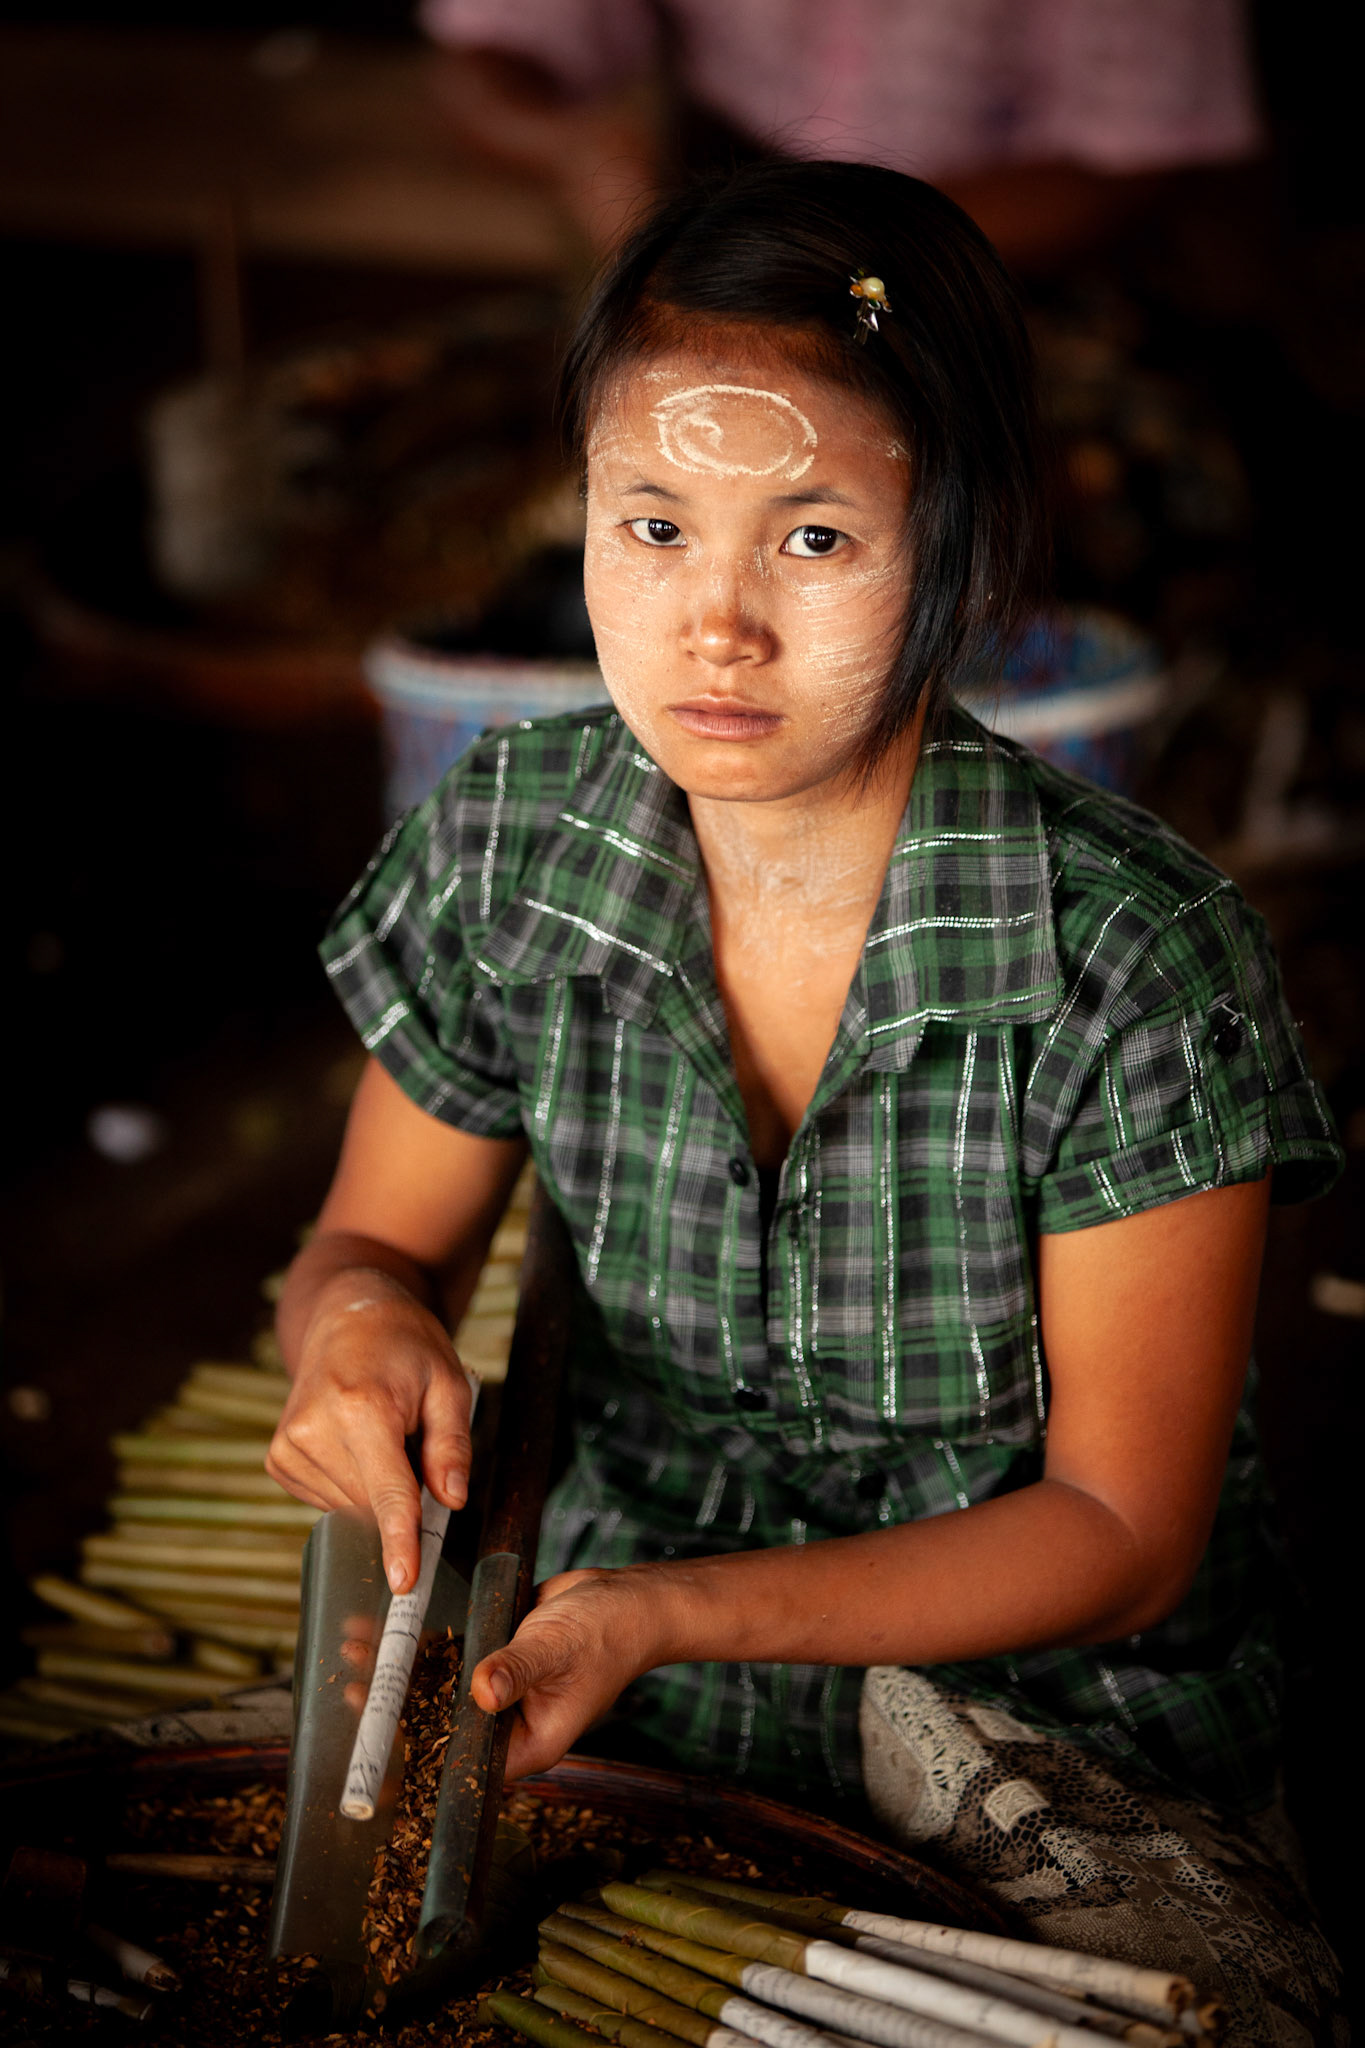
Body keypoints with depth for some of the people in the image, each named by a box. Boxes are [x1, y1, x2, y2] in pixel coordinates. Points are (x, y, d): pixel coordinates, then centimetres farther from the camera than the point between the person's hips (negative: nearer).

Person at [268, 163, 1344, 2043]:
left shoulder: (1133, 958, -20)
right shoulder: (507, 848, -8)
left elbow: (1119, 1533, -13)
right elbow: (381, 1239, 7)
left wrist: (670, 1613, -25)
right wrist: (360, 1319, -19)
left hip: (1054, 1717, -2)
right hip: (614, 1644, 3)